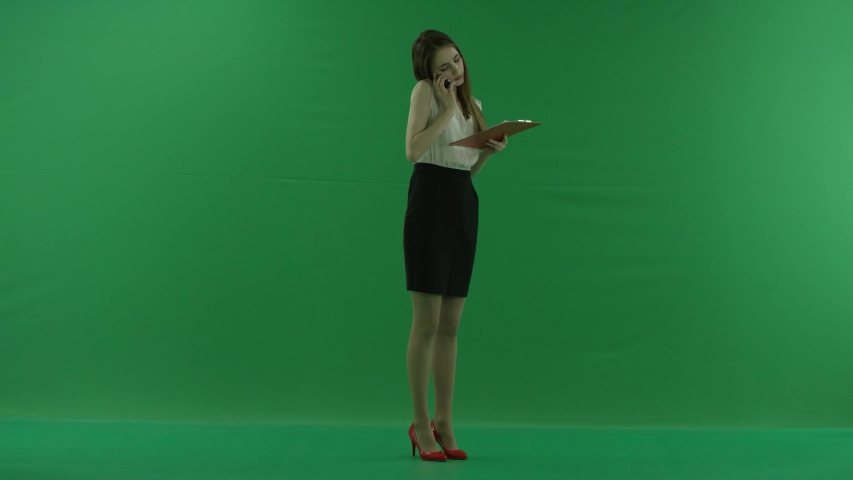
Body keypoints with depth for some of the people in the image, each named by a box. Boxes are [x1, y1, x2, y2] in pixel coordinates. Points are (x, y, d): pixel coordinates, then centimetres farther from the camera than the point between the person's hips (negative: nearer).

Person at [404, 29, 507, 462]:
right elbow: (413, 150, -18)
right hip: (430, 202, -7)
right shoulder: (424, 92, -5)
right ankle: (421, 422, 5)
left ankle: (444, 422, 15)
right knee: (426, 323, -5)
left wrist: (489, 151, 0)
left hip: (464, 204, 7)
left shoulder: (473, 104, 16)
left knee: (450, 325, 8)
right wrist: (448, 106, -13)